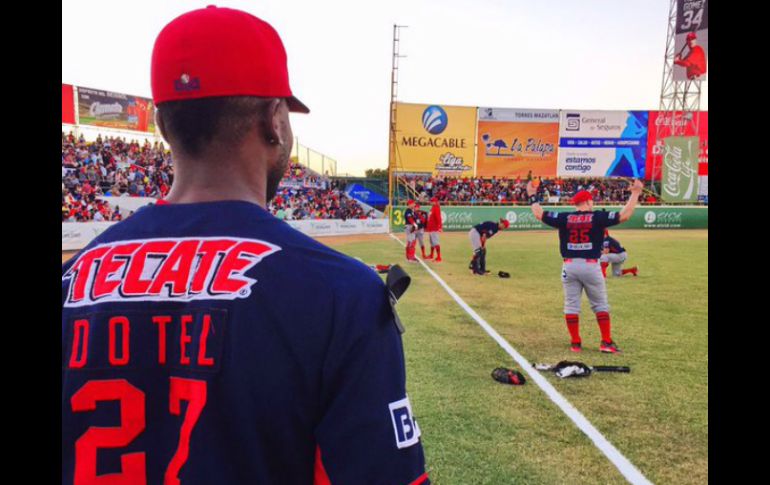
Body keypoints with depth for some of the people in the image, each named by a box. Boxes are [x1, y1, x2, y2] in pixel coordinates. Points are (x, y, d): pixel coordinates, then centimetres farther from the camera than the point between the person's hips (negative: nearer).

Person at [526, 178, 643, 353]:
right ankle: (606, 342, 9)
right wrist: (635, 193, 2)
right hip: (591, 266, -2)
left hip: (569, 266, 2)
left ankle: (575, 343, 11)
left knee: (571, 305, 8)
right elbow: (624, 215, -7)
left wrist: (532, 196, 15)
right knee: (600, 305, 10)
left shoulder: (564, 218, 1)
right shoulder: (598, 217, -4)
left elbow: (539, 214, 2)